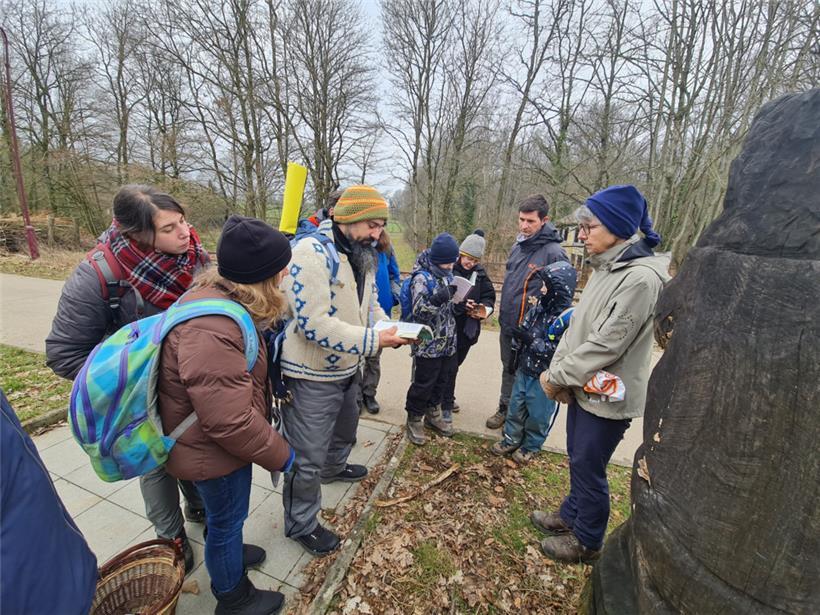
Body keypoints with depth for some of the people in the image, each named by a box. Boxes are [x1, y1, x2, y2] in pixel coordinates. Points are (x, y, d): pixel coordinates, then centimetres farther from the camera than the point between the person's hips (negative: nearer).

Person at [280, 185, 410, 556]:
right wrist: (374, 341, -31)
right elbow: (314, 324, -32)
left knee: (345, 428, 32)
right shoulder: (312, 253, -25)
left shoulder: (363, 257, 4)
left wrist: (390, 328, -9)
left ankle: (334, 468, 63)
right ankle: (301, 524, 34)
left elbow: (371, 306, 11)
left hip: (347, 369, 9)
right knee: (308, 458, 8)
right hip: (312, 376, -9)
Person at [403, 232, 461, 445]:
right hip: (428, 344, -7)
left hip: (447, 342, 7)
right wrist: (438, 300, -35)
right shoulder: (421, 278, -15)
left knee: (442, 380, 19)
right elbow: (419, 312, -22)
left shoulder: (447, 274, 8)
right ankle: (414, 419, 25)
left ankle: (433, 413, 39)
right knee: (423, 383, 5)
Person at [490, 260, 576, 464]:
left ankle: (531, 446, 36)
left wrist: (530, 340, -27)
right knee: (515, 407, 20)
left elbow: (559, 350, -25)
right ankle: (511, 439, 40)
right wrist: (518, 337, -8)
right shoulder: (539, 307, 1)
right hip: (524, 370, 6)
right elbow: (524, 329, 10)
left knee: (538, 414, 13)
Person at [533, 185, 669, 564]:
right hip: (585, 386, 8)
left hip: (608, 395, -8)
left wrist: (558, 375, -14)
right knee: (577, 458, 22)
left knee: (588, 466, 9)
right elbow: (577, 325, 7)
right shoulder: (606, 268, 5)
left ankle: (587, 541, 33)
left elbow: (607, 344, -24)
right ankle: (571, 514, 45)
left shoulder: (641, 278, -23)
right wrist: (556, 369, -3)